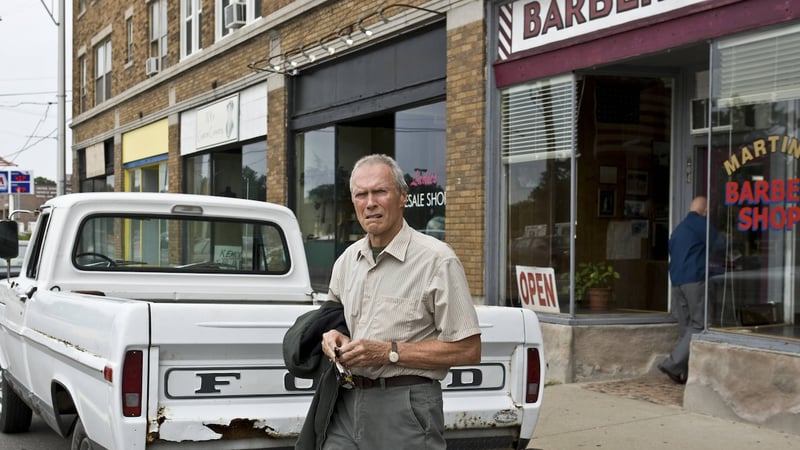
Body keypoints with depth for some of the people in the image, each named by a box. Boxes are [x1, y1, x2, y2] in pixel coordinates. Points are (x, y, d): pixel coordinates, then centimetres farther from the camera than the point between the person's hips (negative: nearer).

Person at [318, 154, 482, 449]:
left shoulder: (437, 259, -10)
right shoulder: (346, 260, 11)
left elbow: (468, 350, -13)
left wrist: (388, 352, -17)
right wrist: (332, 337, 3)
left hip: (405, 410, -5)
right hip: (347, 404, 6)